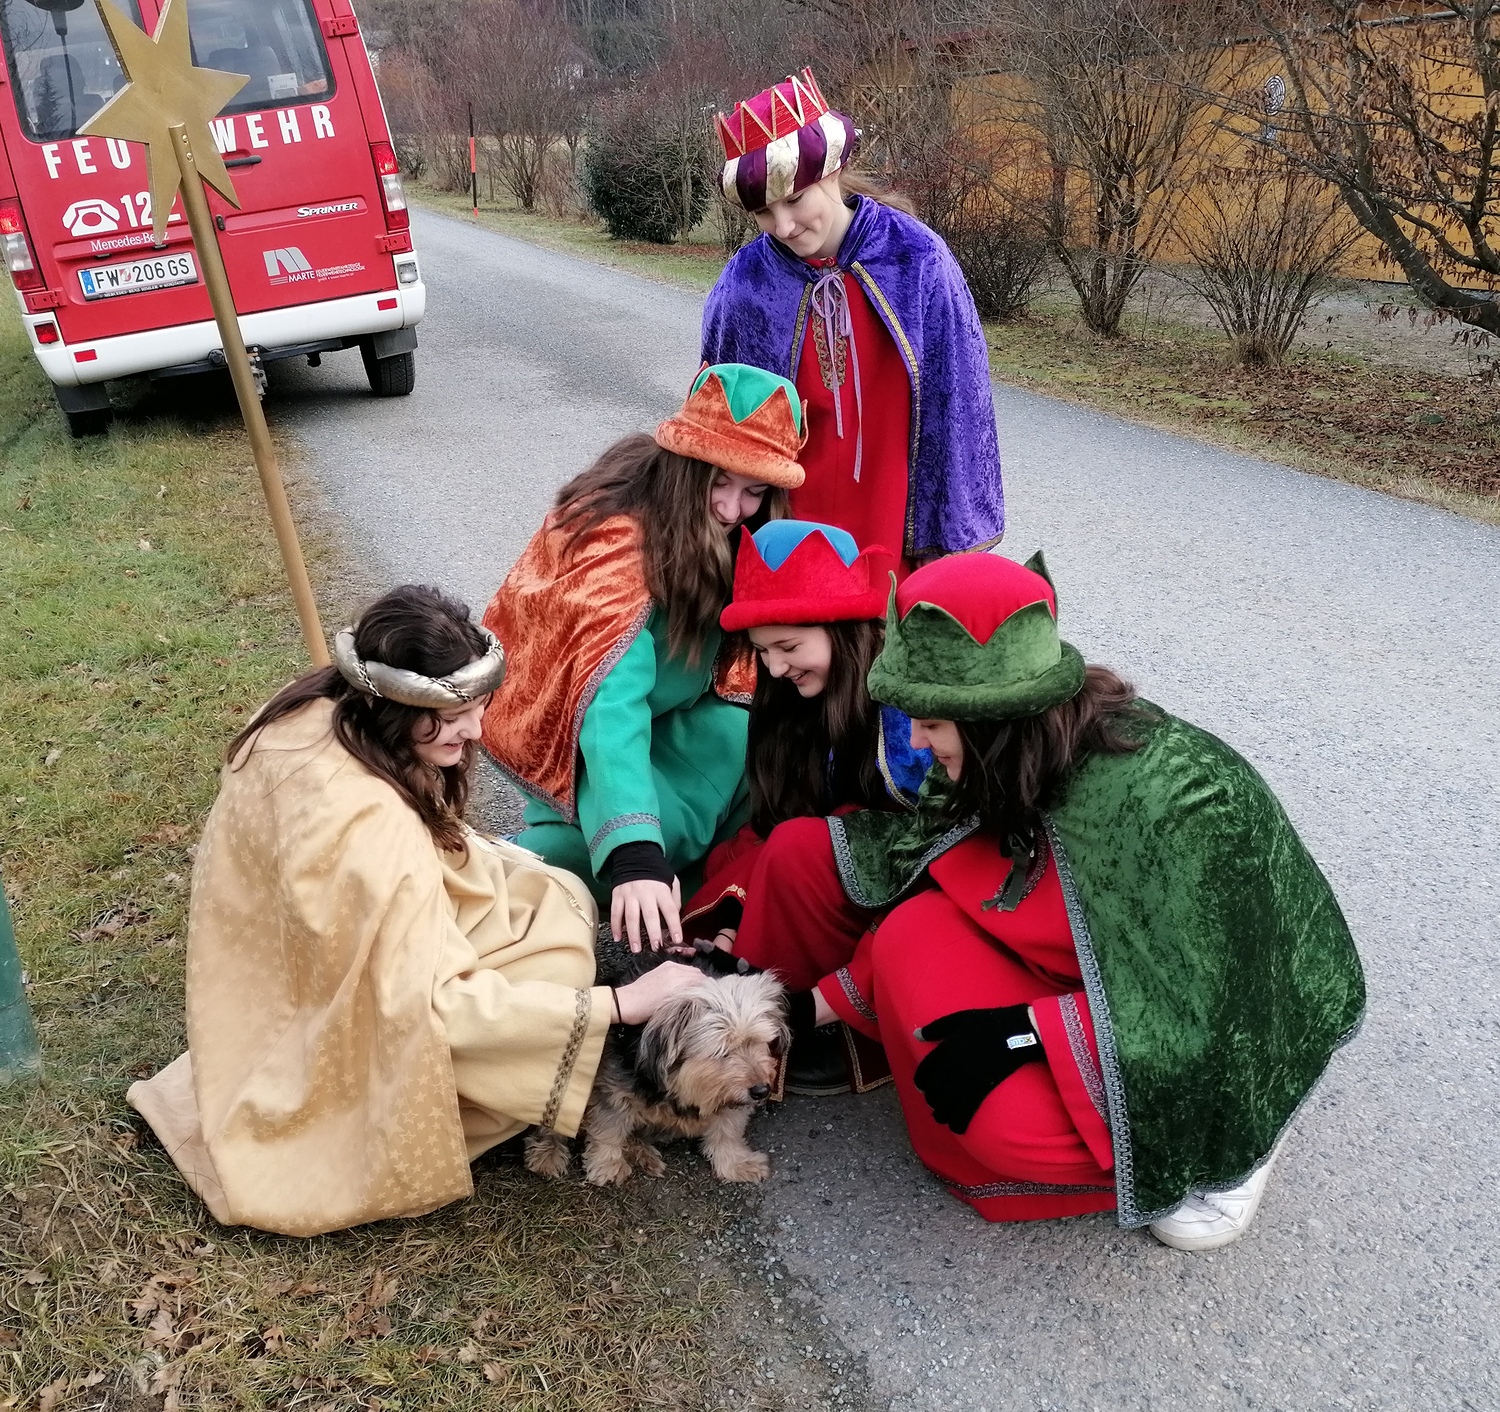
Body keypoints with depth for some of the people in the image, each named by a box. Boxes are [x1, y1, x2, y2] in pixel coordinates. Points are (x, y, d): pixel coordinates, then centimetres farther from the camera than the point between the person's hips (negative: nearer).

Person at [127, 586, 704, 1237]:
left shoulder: (314, 709, -14)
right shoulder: (369, 827, -38)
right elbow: (435, 1004, -34)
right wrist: (619, 1004, -30)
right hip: (342, 1040, -8)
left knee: (556, 895, 5)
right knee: (557, 931, -9)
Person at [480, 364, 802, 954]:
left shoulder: (736, 532, -11)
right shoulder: (615, 542, -33)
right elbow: (610, 705, -43)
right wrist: (635, 855, -54)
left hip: (660, 713, 6)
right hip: (564, 724, -6)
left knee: (752, 737, -22)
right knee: (661, 827, -30)